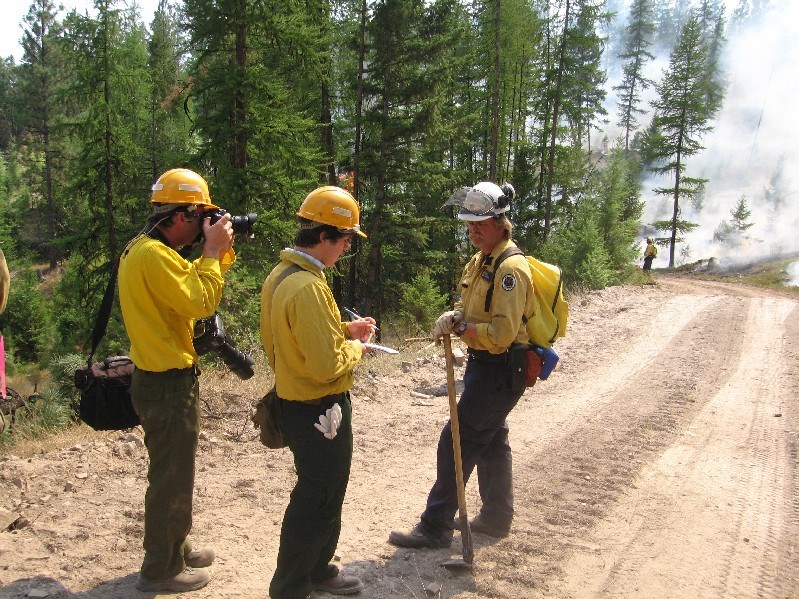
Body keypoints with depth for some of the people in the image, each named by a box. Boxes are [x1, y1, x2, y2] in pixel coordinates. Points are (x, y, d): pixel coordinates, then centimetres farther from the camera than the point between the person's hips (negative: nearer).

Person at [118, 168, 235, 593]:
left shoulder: (144, 248, 11)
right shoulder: (155, 255, -22)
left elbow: (191, 285, 13)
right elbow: (200, 303, -25)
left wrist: (220, 251, 2)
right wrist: (212, 250, -16)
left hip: (162, 378, 11)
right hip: (167, 384, -11)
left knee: (175, 473, 23)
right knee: (171, 479, 3)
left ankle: (175, 549, 39)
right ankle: (160, 570, 18)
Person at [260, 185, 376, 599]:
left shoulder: (280, 275, 5)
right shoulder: (308, 286, -27)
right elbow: (327, 365, -29)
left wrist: (343, 331, 8)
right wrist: (354, 348, -10)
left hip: (295, 404, 10)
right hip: (319, 411, -10)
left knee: (324, 493, 24)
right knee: (316, 501, 7)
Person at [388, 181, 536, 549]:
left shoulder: (510, 268, -21)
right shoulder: (480, 261, 10)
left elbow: (502, 333, -26)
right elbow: (470, 307, 14)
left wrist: (460, 327, -19)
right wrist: (454, 317, -8)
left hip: (500, 371, -10)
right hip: (483, 365, 10)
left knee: (457, 443, -6)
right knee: (491, 441, 20)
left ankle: (435, 527, 4)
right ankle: (497, 517, 35)